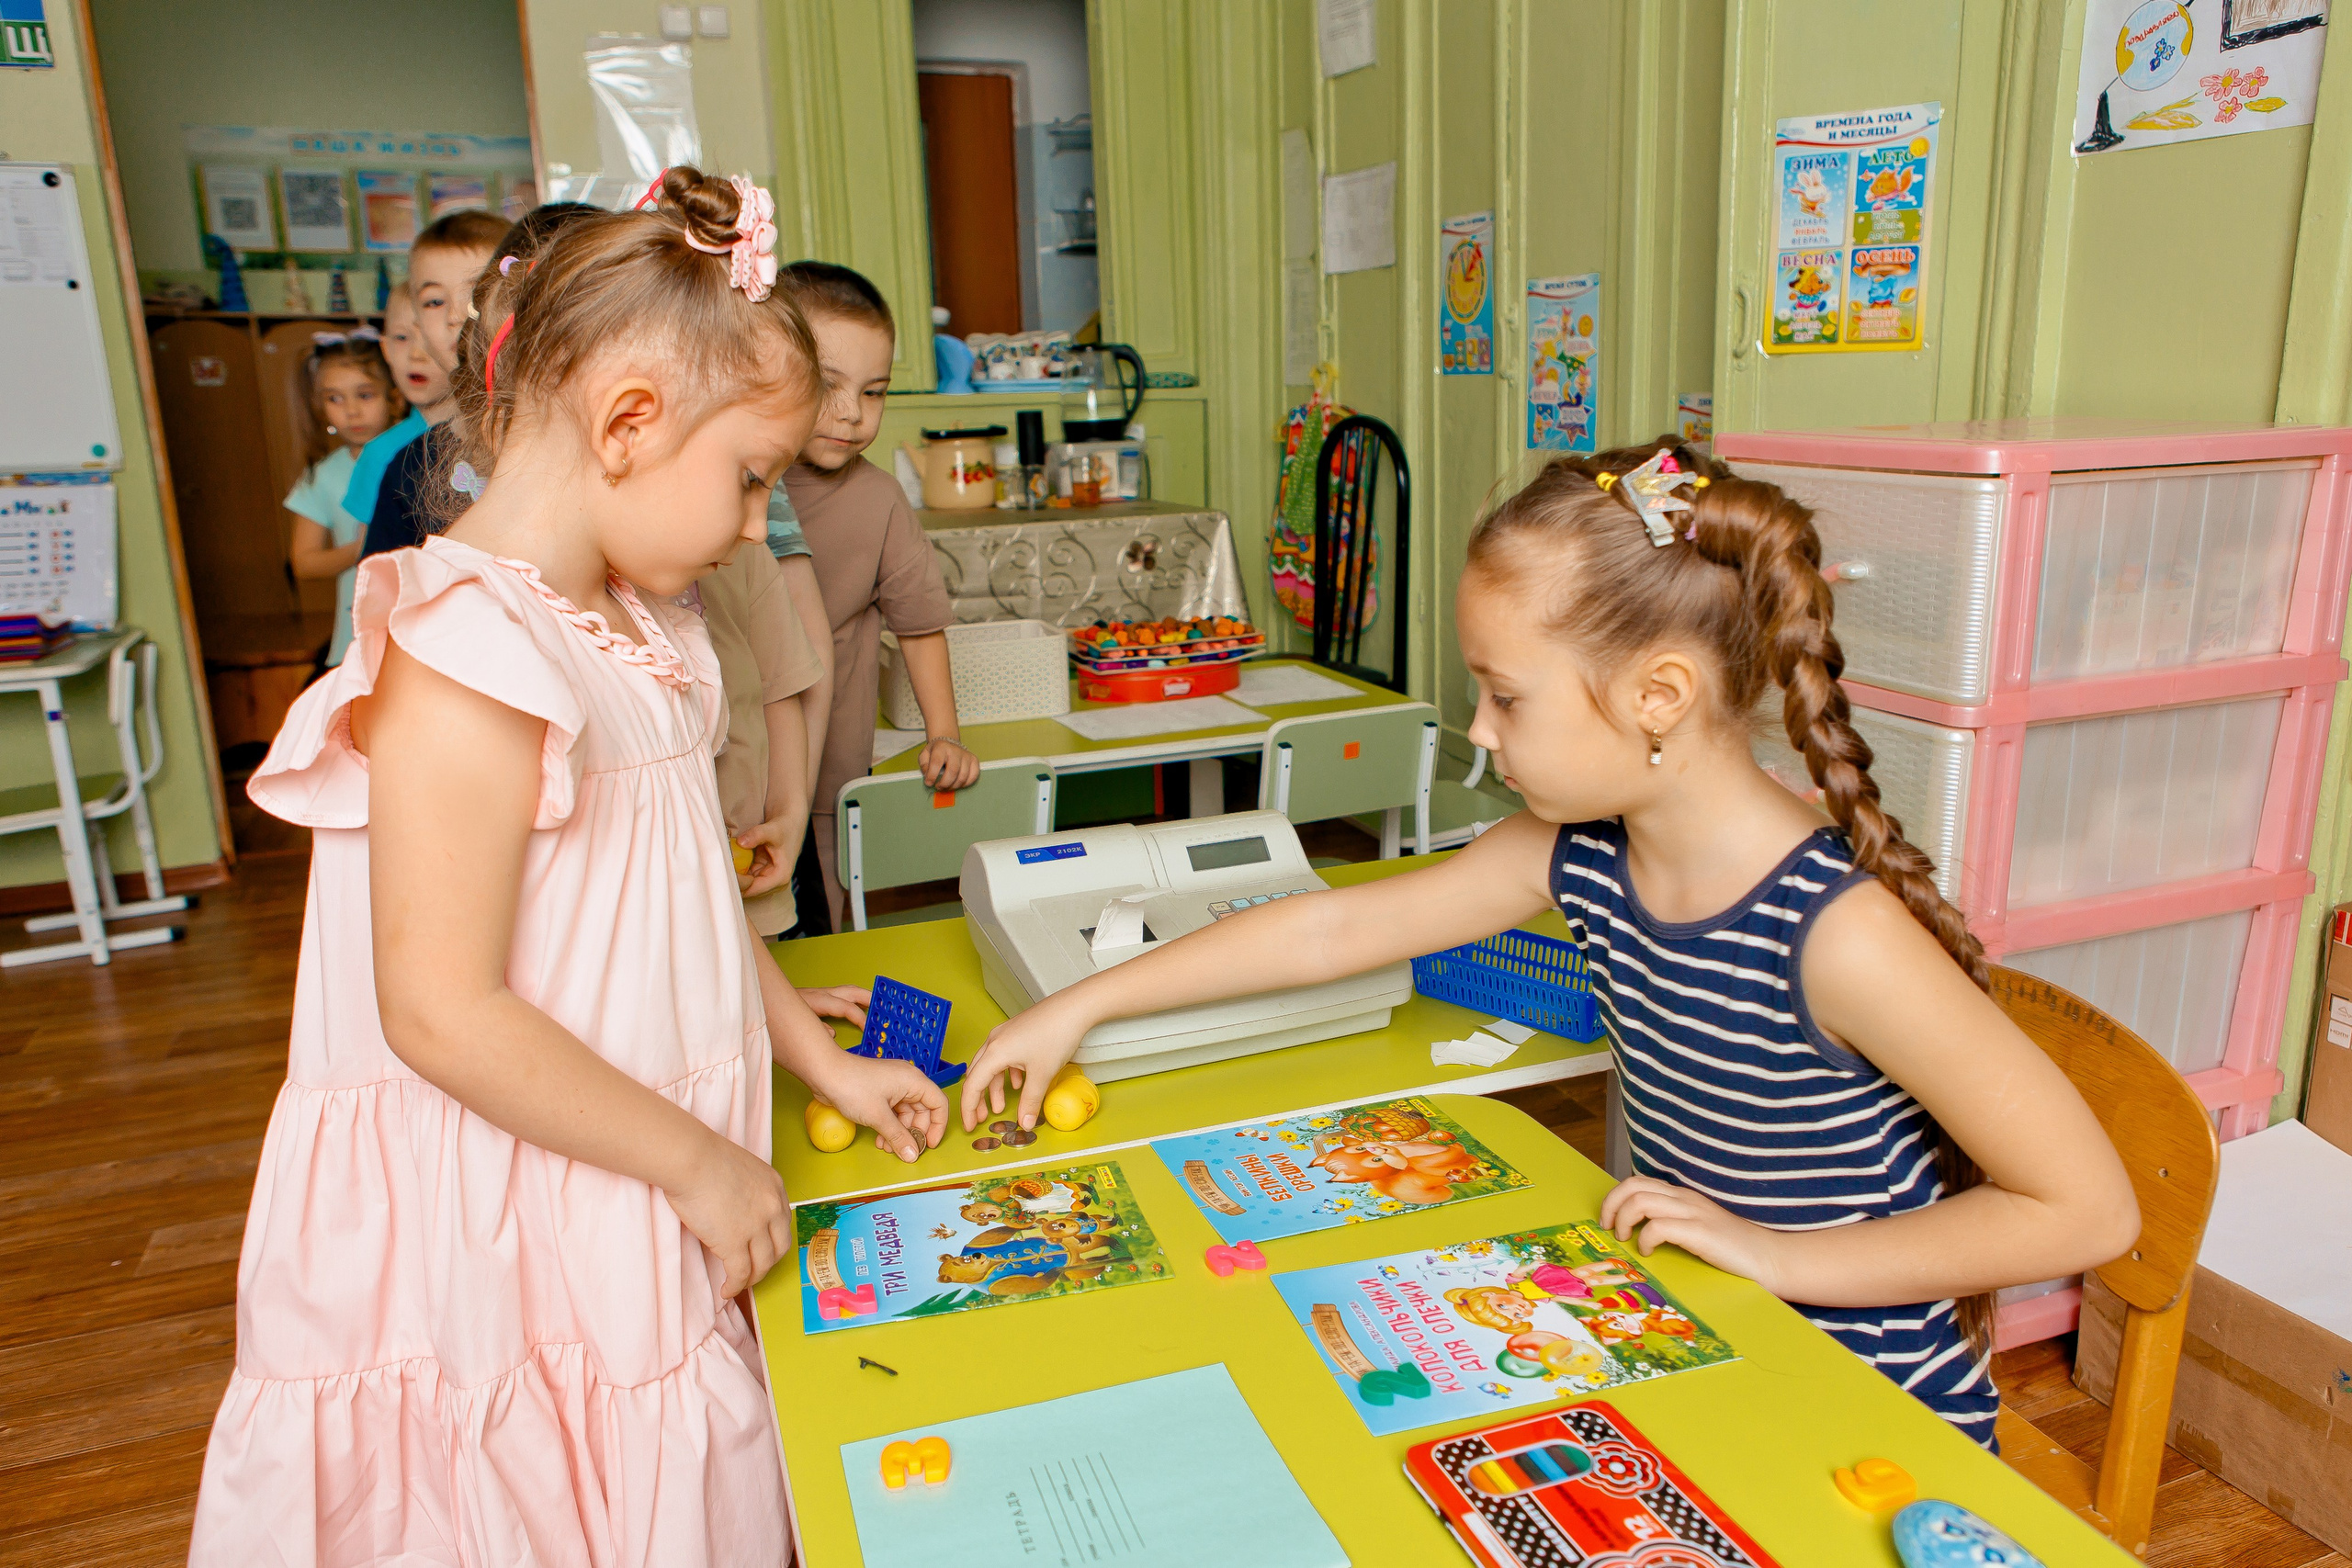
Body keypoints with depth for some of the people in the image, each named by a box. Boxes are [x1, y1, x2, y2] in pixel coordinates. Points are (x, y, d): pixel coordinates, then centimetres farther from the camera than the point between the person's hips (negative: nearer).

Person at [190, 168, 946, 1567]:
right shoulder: (467, 660, -24)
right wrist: (698, 1160, -17)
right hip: (496, 1242, -8)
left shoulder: (638, 632, 7)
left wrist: (823, 1060, 11)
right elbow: (446, 1015, -25)